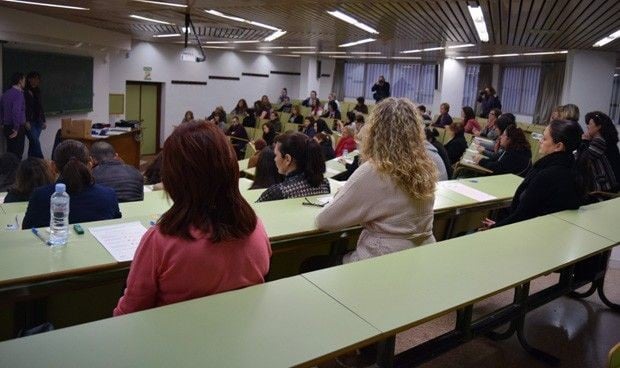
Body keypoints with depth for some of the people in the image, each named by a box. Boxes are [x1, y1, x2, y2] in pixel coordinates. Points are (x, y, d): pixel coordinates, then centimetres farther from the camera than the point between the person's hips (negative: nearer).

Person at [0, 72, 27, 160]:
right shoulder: (19, 94, -13)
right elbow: (16, 111, -24)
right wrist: (16, 129, -20)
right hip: (18, 128, -8)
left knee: (10, 152, 13)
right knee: (17, 154, -4)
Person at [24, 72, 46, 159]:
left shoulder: (37, 91, 15)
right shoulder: (25, 92, -5)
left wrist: (43, 121, 16)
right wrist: (26, 121, -17)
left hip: (38, 121, 6)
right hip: (29, 122, -6)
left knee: (33, 143, 7)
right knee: (36, 142, -13)